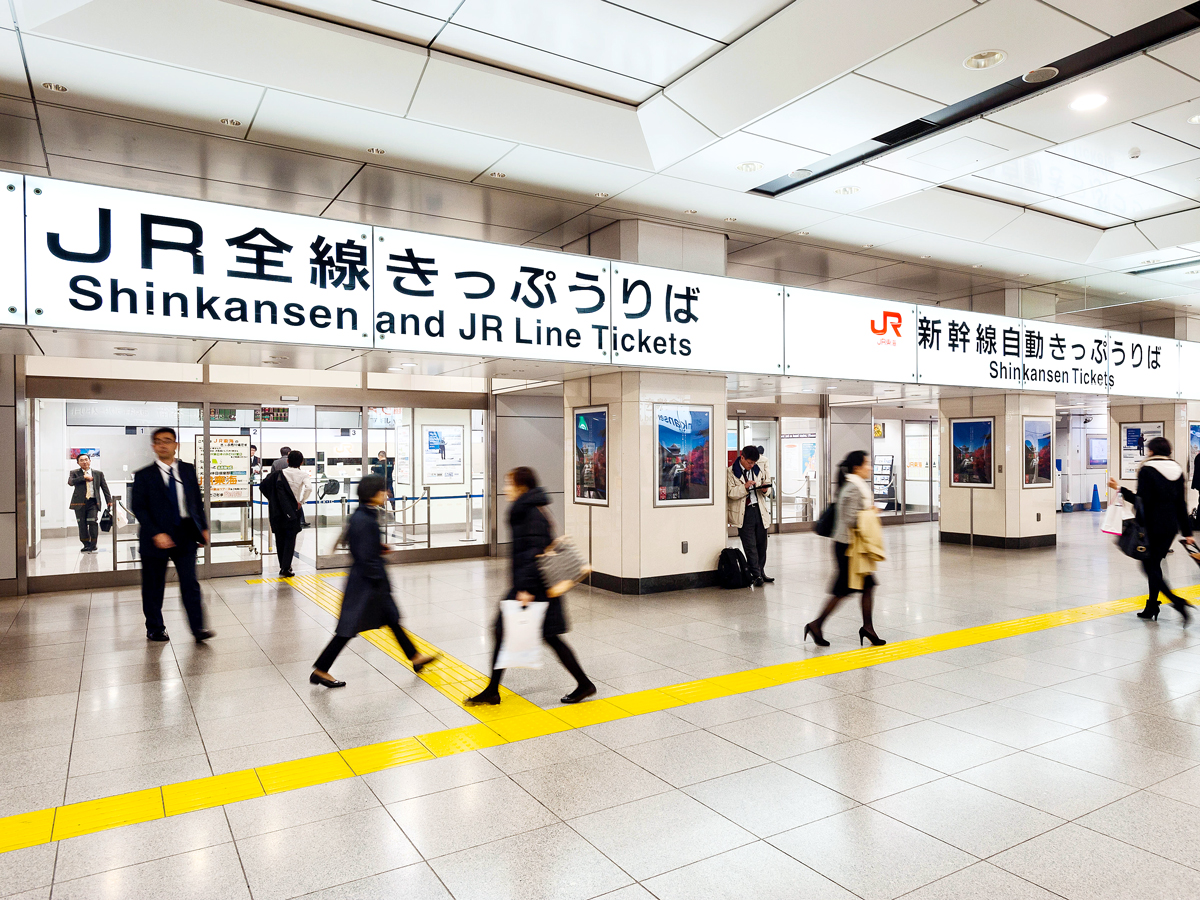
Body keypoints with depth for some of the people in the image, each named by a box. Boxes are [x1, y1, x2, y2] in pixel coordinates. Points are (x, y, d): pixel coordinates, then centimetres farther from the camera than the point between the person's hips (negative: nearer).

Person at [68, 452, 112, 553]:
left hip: (93, 502, 0)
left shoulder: (98, 473, 12)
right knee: (82, 525, 1)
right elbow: (70, 482, -11)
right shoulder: (75, 473, 9)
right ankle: (86, 545, 14)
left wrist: (109, 500, 6)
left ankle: (93, 546, 1)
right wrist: (83, 477, -14)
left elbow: (104, 487, 12)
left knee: (93, 523, -10)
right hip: (80, 502, 0)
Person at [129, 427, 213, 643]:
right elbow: (138, 507, -8)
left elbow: (197, 500, 13)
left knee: (190, 583, -2)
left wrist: (203, 527, 9)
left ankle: (198, 628, 1)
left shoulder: (188, 470, 7)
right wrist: (156, 534, -18)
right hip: (157, 538, -2)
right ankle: (155, 629, 25)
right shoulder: (144, 475, -3)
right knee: (154, 587, 9)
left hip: (185, 535, 2)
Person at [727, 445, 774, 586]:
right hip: (744, 513, -4)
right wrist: (745, 487, -23)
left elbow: (765, 488, 21)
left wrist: (764, 489, -2)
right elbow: (731, 493, -9)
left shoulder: (760, 470, 11)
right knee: (750, 546, -3)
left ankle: (760, 571, 23)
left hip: (760, 510, 5)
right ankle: (756, 575, 1)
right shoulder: (731, 472, -4)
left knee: (762, 543, 9)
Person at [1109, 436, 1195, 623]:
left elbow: (1142, 501, -17)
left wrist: (1120, 489, -9)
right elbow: (1181, 504, 10)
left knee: (1149, 567, 0)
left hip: (1152, 526, -7)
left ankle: (1176, 601, -17)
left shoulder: (1147, 470, -11)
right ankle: (1151, 607, 19)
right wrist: (1187, 532, 13)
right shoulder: (1177, 470, 8)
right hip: (1171, 527, 7)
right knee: (1155, 564, 15)